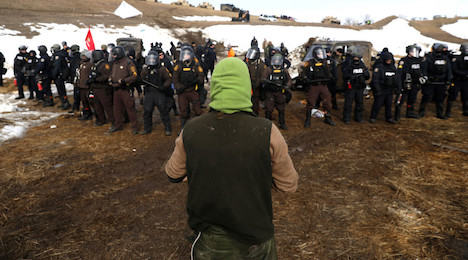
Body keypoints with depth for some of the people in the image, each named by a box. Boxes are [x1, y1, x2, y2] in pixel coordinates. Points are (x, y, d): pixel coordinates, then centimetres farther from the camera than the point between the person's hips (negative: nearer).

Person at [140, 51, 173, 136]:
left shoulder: (162, 69, -3)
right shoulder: (145, 70, 11)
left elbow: (169, 79, -3)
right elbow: (142, 80, 24)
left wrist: (164, 86, -17)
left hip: (160, 93, -4)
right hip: (149, 93, 4)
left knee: (163, 111, -1)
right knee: (147, 111, 8)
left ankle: (167, 129, 11)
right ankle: (147, 128, 23)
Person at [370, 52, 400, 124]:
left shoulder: (393, 68, 10)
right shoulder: (379, 67, -11)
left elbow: (398, 79, 16)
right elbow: (375, 79, -16)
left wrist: (398, 88, 9)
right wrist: (377, 90, -20)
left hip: (390, 91, 6)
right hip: (380, 91, -6)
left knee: (389, 105, 11)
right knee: (377, 104, -1)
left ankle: (389, 118, 22)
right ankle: (373, 118, 11)